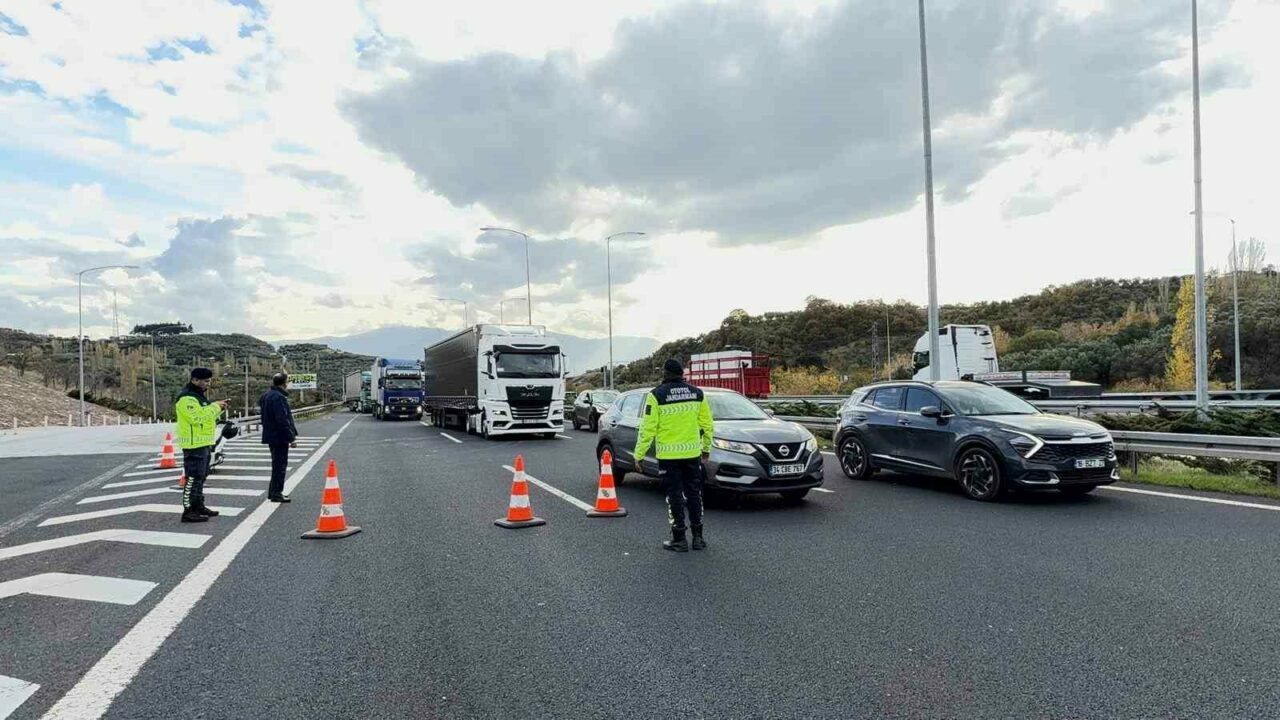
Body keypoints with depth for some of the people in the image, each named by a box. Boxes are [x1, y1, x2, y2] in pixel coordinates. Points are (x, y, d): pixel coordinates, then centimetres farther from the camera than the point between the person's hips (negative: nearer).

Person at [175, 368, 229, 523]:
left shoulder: (198, 395, 18)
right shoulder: (187, 398, -15)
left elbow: (207, 416, 23)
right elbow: (198, 417, -27)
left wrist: (219, 409, 7)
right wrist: (215, 406, -17)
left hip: (204, 444, 11)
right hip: (194, 445, -11)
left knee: (200, 477, 17)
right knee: (193, 478, -8)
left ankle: (198, 506, 26)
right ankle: (188, 511, -5)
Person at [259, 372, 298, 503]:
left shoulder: (266, 395, 13)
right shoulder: (279, 397, -20)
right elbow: (283, 420, -23)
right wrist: (291, 437, -19)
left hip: (271, 436, 10)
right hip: (280, 437, -10)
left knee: (277, 464, 19)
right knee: (280, 465, -2)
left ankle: (273, 491, 27)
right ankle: (276, 493, 2)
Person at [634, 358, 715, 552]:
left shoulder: (657, 395, -7)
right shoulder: (697, 393, 5)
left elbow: (648, 427, -9)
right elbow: (708, 425, 9)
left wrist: (639, 453, -2)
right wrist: (707, 448, 21)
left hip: (668, 454, -3)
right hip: (692, 452, 4)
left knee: (674, 495, 4)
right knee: (693, 493, 13)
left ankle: (679, 539, 8)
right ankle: (698, 537, 18)